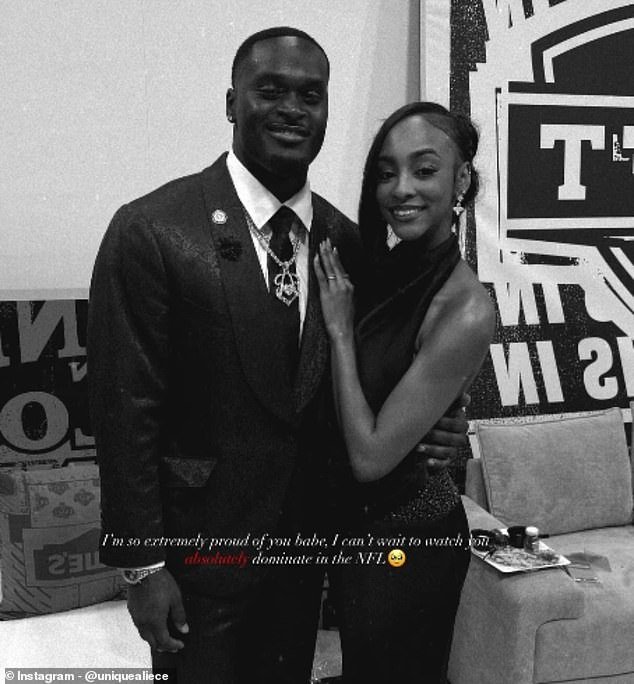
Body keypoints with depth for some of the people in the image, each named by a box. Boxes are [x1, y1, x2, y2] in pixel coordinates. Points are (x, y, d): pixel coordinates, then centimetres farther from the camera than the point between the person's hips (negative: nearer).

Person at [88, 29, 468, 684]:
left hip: (308, 538, 5)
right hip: (200, 549, -4)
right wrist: (142, 567, -12)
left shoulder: (344, 239, -1)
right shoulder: (152, 230, -17)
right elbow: (126, 410, -15)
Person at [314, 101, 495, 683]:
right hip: (355, 517, 7)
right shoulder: (388, 267, -4)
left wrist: (341, 329, -21)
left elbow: (370, 455, -24)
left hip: (407, 537, -7)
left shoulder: (466, 312, -27)